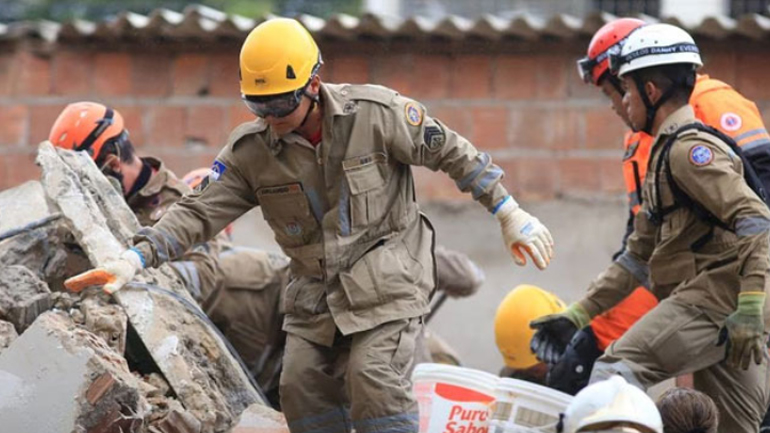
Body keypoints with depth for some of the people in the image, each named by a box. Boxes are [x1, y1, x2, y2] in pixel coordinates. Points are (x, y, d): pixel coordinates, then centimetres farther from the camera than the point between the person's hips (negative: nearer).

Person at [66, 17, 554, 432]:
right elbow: (199, 213, -6)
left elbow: (451, 152, -3)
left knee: (374, 381, -19)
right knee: (304, 387, -4)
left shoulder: (375, 113, -13)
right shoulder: (250, 152, -4)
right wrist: (134, 259, -19)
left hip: (386, 277, -5)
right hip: (316, 290, 5)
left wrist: (510, 214, 0)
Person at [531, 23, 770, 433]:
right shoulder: (664, 154, 26)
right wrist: (577, 315, 26)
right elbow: (638, 258, 30)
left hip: (717, 295, -10)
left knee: (617, 369, -22)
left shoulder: (690, 149, -7)